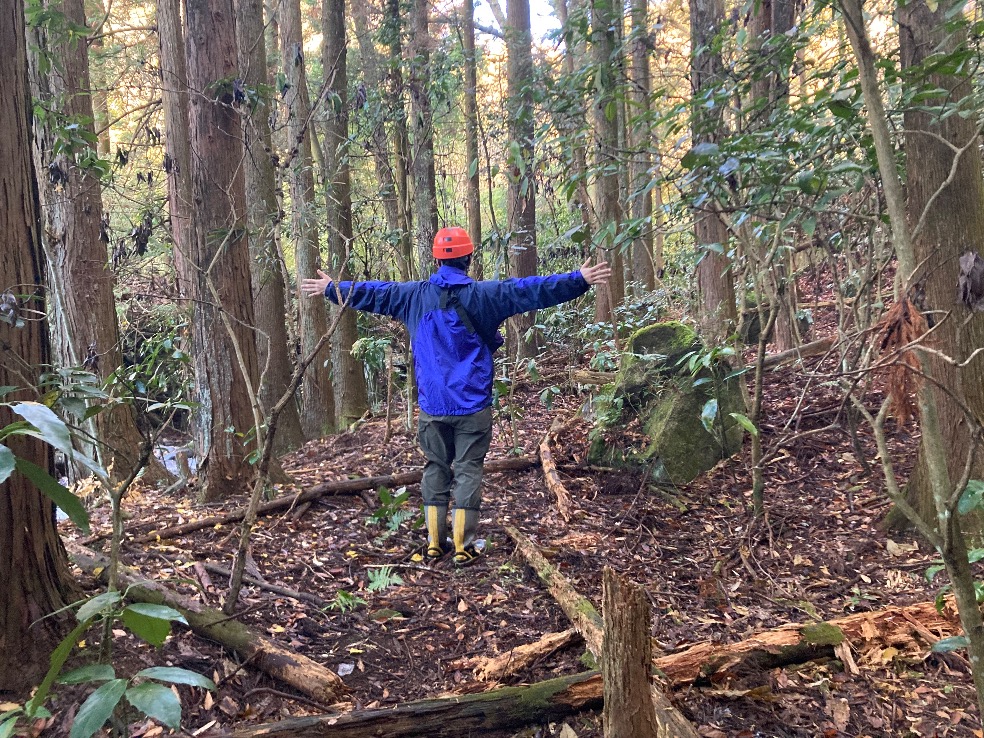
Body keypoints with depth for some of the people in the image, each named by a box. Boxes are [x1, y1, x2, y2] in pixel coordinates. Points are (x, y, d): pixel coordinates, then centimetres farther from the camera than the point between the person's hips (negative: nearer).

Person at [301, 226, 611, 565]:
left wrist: (331, 289, 30)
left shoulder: (414, 296, 3)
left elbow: (372, 293, 15)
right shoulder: (482, 294, -8)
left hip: (432, 405, 3)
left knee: (436, 468, 14)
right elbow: (532, 289, -12)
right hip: (472, 404, -3)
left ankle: (435, 542, 18)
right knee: (468, 470, 4)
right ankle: (464, 545, 7)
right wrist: (579, 280, -10)